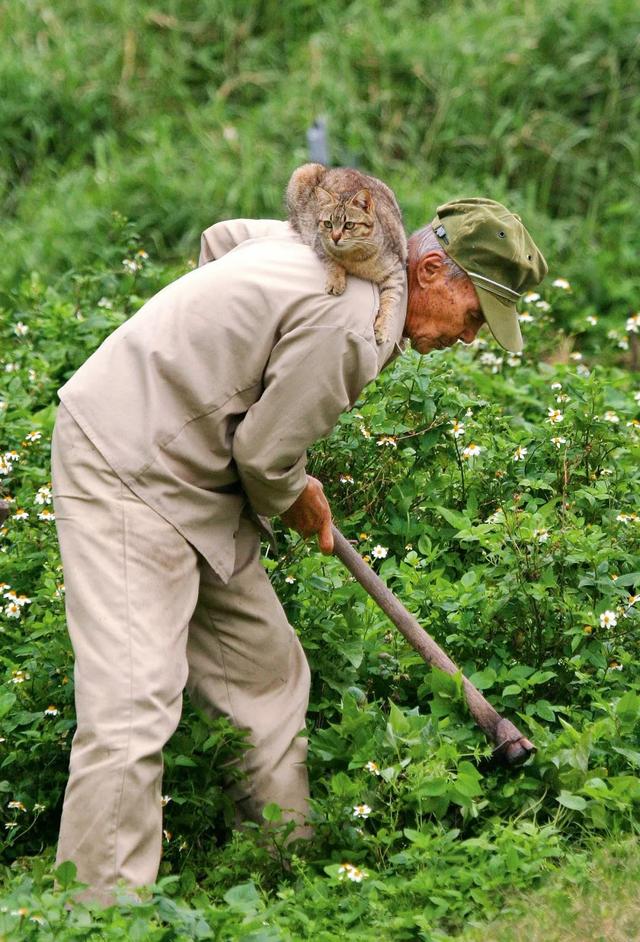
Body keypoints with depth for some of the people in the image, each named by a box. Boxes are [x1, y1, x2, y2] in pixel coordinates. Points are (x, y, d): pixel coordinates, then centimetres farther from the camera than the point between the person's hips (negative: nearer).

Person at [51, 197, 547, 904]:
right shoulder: (351, 326, -25)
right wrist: (294, 502, 5)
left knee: (268, 676, 13)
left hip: (190, 471, 11)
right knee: (133, 702, -18)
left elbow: (221, 238, 23)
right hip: (124, 467, -11)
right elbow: (265, 453, -16)